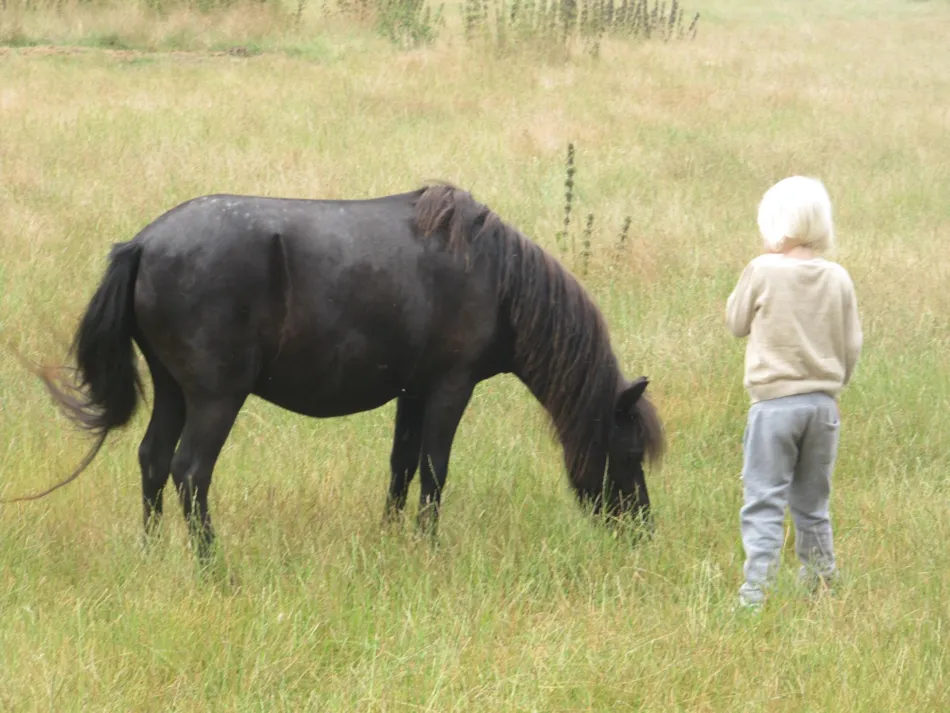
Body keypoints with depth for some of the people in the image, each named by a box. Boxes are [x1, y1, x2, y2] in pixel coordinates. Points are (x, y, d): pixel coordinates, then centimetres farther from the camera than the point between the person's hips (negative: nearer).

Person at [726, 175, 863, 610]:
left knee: (763, 503, -2)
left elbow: (736, 323, 4)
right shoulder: (838, 280, 0)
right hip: (823, 403, 4)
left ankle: (755, 593, -9)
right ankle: (820, 586, 22)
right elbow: (852, 346, 6)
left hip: (774, 401, -4)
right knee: (813, 505, 17)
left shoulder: (762, 272, -11)